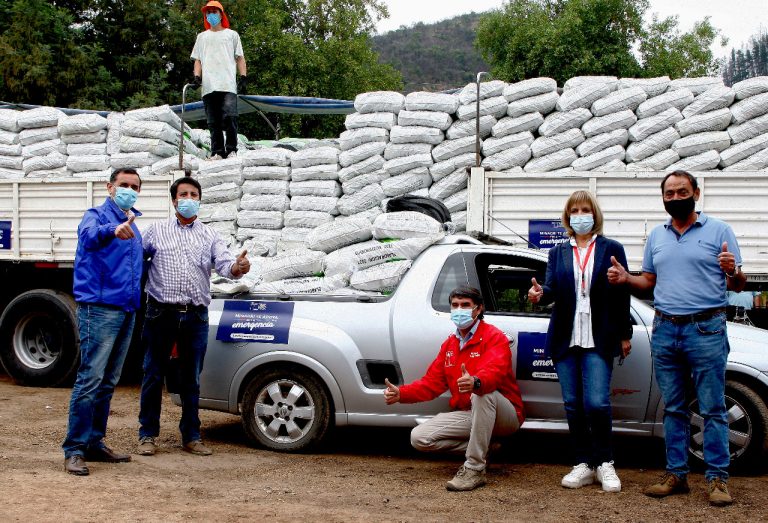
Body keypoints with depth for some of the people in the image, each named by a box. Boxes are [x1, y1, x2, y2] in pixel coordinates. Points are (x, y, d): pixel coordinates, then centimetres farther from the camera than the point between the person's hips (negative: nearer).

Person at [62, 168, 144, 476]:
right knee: (90, 379, -12)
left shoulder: (132, 226, 20)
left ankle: (95, 443, 18)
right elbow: (90, 235, -29)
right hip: (99, 308, -8)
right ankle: (74, 450, -10)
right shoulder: (97, 216, -4)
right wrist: (112, 230, -51)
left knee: (108, 382, 11)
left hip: (127, 310, 8)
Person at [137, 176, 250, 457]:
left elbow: (224, 264, -2)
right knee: (153, 375, 3)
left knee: (191, 379, 9)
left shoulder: (209, 236, 12)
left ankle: (191, 436, 17)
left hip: (196, 316, 2)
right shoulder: (156, 231, 8)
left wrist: (238, 267, -24)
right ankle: (148, 435, 12)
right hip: (161, 313, -2)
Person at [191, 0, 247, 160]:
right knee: (213, 122, -2)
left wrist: (243, 77, 1)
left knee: (229, 117, -17)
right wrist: (197, 77, 2)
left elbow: (240, 58, 14)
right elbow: (197, 60, 20)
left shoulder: (231, 34, 19)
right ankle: (217, 152, -2)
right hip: (208, 85, 3)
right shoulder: (202, 37, 25)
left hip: (228, 84, -3)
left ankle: (231, 149, -10)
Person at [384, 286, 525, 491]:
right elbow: (431, 383, 8)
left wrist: (475, 382, -55)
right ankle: (483, 447, -1)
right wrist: (400, 393, -10)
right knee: (419, 438, -11)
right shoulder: (449, 345, 13)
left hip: (505, 416, -6)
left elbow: (494, 371, -31)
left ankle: (475, 470, -35)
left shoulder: (494, 337, -11)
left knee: (483, 392, -40)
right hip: (468, 415, 6)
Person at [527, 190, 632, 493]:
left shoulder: (611, 249, 6)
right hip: (566, 339, 3)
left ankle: (604, 464, 5)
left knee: (597, 403, -12)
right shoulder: (558, 253, 14)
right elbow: (552, 288, 3)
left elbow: (622, 294, 4)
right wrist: (540, 294, -20)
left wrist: (625, 335, 1)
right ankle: (584, 465, 13)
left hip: (599, 340, -3)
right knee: (573, 405, 4)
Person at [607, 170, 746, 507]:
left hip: (706, 328, -4)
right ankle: (676, 475, 16)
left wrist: (733, 272, -22)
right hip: (665, 330, 5)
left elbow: (738, 286, 0)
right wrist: (625, 278, 2)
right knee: (673, 408, 9)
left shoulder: (718, 230, 1)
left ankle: (717, 479, 1)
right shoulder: (656, 236, 15)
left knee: (712, 408, -3)